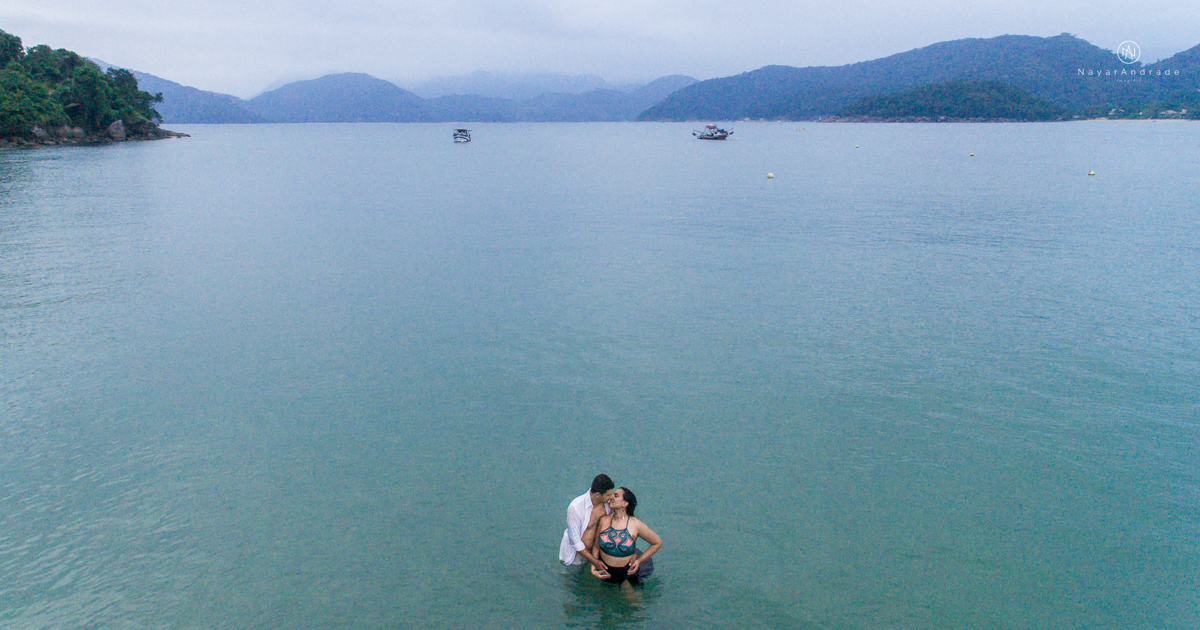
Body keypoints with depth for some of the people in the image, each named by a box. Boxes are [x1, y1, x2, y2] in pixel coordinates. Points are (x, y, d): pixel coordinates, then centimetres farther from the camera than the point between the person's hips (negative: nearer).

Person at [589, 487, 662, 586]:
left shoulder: (635, 524, -12)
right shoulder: (604, 520, -6)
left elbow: (658, 543, -1)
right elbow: (596, 546, 1)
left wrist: (639, 560, -3)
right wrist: (593, 567, -12)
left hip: (627, 573, -2)